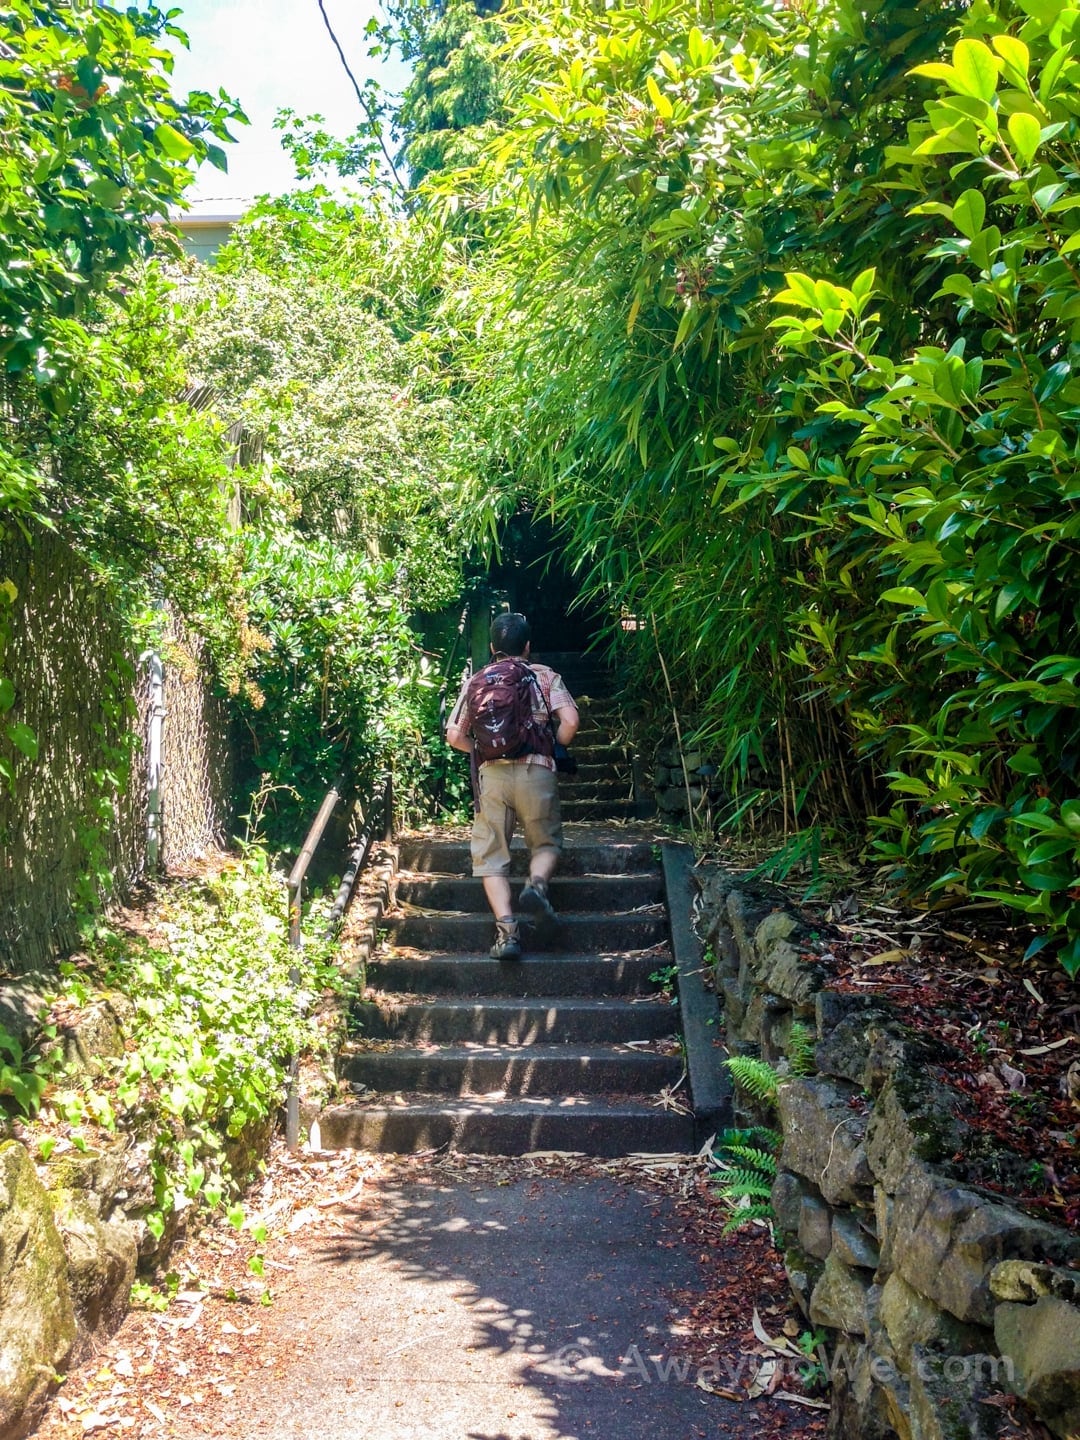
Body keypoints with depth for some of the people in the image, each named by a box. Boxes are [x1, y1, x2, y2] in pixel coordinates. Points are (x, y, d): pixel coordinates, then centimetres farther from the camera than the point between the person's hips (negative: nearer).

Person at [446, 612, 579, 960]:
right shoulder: (546, 675, 10)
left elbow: (454, 736, 7)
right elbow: (570, 721, -4)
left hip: (492, 774, 1)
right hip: (537, 772, 0)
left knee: (491, 855, 8)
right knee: (546, 842, 18)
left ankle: (507, 929, -8)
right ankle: (537, 883, -14)